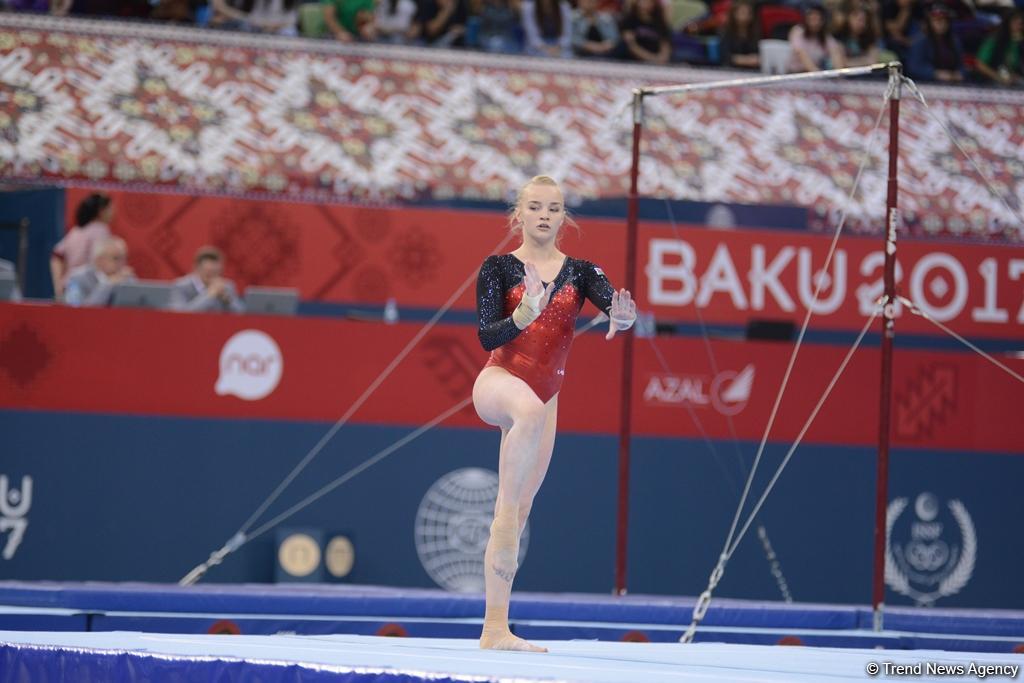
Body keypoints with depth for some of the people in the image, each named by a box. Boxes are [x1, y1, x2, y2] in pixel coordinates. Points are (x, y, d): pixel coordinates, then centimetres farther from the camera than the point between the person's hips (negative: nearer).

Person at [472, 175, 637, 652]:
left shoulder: (579, 272, 8)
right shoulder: (498, 267, 0)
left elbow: (613, 303, -11)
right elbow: (486, 336, -10)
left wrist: (623, 317, -36)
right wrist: (520, 317, -30)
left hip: (544, 397, 4)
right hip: (500, 380, -4)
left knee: (517, 513, 4)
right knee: (530, 408, -43)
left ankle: (495, 627, 6)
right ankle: (506, 506, -42)